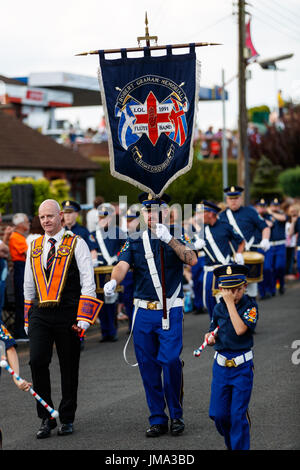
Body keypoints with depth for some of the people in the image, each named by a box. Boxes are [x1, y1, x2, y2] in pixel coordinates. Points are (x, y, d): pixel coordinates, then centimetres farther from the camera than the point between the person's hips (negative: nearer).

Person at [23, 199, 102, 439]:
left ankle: (67, 419, 18)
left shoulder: (76, 244, 0)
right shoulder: (34, 247, 12)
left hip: (68, 314, -3)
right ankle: (46, 418, -1)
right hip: (40, 314, 3)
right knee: (37, 362, -11)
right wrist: (28, 320, 14)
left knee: (69, 367, 5)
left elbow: (88, 283, -5)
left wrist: (83, 318, -14)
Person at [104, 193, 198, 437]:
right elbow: (123, 265, -8)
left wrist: (169, 239, -29)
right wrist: (113, 281, -30)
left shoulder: (177, 238, 2)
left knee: (170, 361, -13)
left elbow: (192, 259, -17)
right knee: (148, 367, 4)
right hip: (143, 313, 3)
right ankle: (158, 419, 13)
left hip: (170, 312, -3)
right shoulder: (134, 241, 8)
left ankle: (176, 415, 3)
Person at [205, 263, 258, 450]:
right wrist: (210, 337, -6)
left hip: (242, 367, -4)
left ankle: (241, 447, 7)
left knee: (238, 414, -6)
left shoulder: (251, 306, -9)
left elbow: (240, 329, -25)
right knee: (219, 414, 5)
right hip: (221, 365, 4)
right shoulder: (219, 308, 4)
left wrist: (230, 302, -21)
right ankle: (231, 444, 29)